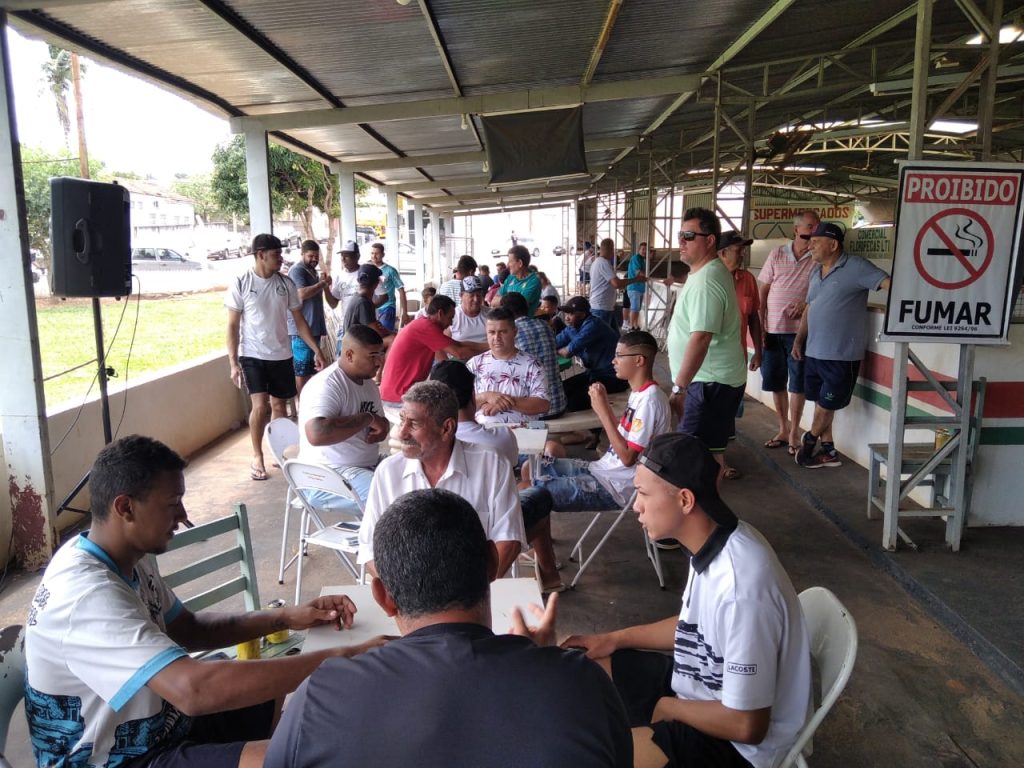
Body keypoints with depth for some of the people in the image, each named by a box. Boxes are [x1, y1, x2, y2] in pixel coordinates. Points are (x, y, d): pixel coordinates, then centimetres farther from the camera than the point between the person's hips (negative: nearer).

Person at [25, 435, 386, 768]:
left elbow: (188, 628, 11)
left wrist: (286, 617, -4)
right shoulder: (88, 596, -31)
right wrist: (341, 659, -37)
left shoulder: (129, 558, 0)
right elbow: (193, 689, -41)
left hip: (163, 719, 9)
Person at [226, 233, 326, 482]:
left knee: (280, 406, 9)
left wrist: (317, 350, 0)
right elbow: (233, 326, -5)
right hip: (252, 355, -3)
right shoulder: (240, 283, -7)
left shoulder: (286, 283, 2)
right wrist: (233, 362, -10)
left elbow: (299, 320, 7)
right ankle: (257, 456, 6)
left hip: (281, 355, 4)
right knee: (261, 406, -12)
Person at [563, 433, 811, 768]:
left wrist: (668, 708, -11)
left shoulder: (741, 588, -34)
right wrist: (616, 638, 7)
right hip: (704, 684, 8)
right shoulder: (714, 541, -6)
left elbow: (746, 725, -26)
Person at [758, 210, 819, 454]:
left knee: (797, 382, 1)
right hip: (772, 329, 3)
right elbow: (763, 291, 6)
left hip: (799, 330, -2)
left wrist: (807, 304, -18)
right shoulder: (777, 254, 5)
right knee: (775, 381, 10)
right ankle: (782, 429, 26)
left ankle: (794, 433, 13)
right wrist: (759, 326, 0)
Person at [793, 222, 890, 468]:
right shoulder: (816, 270, 12)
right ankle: (829, 451, 25)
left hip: (841, 355, -7)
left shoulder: (856, 267, -12)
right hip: (813, 352, 7)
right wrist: (799, 340, 14)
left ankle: (809, 441, 26)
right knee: (821, 402, 14)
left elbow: (888, 283, -22)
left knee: (827, 404, 5)